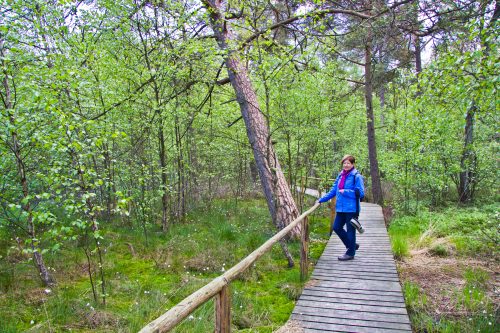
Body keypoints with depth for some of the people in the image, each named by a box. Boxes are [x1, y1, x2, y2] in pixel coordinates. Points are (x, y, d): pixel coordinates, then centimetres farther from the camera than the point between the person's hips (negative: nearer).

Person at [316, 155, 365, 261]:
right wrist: (321, 199, 13)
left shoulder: (357, 176, -9)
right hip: (341, 208, 7)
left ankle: (350, 253, 19)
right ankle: (352, 245, 30)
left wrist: (345, 192, -16)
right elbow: (333, 191, 16)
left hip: (351, 209, -7)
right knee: (336, 227, 11)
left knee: (350, 230, 3)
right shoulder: (340, 176, 11)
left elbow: (360, 193, -13)